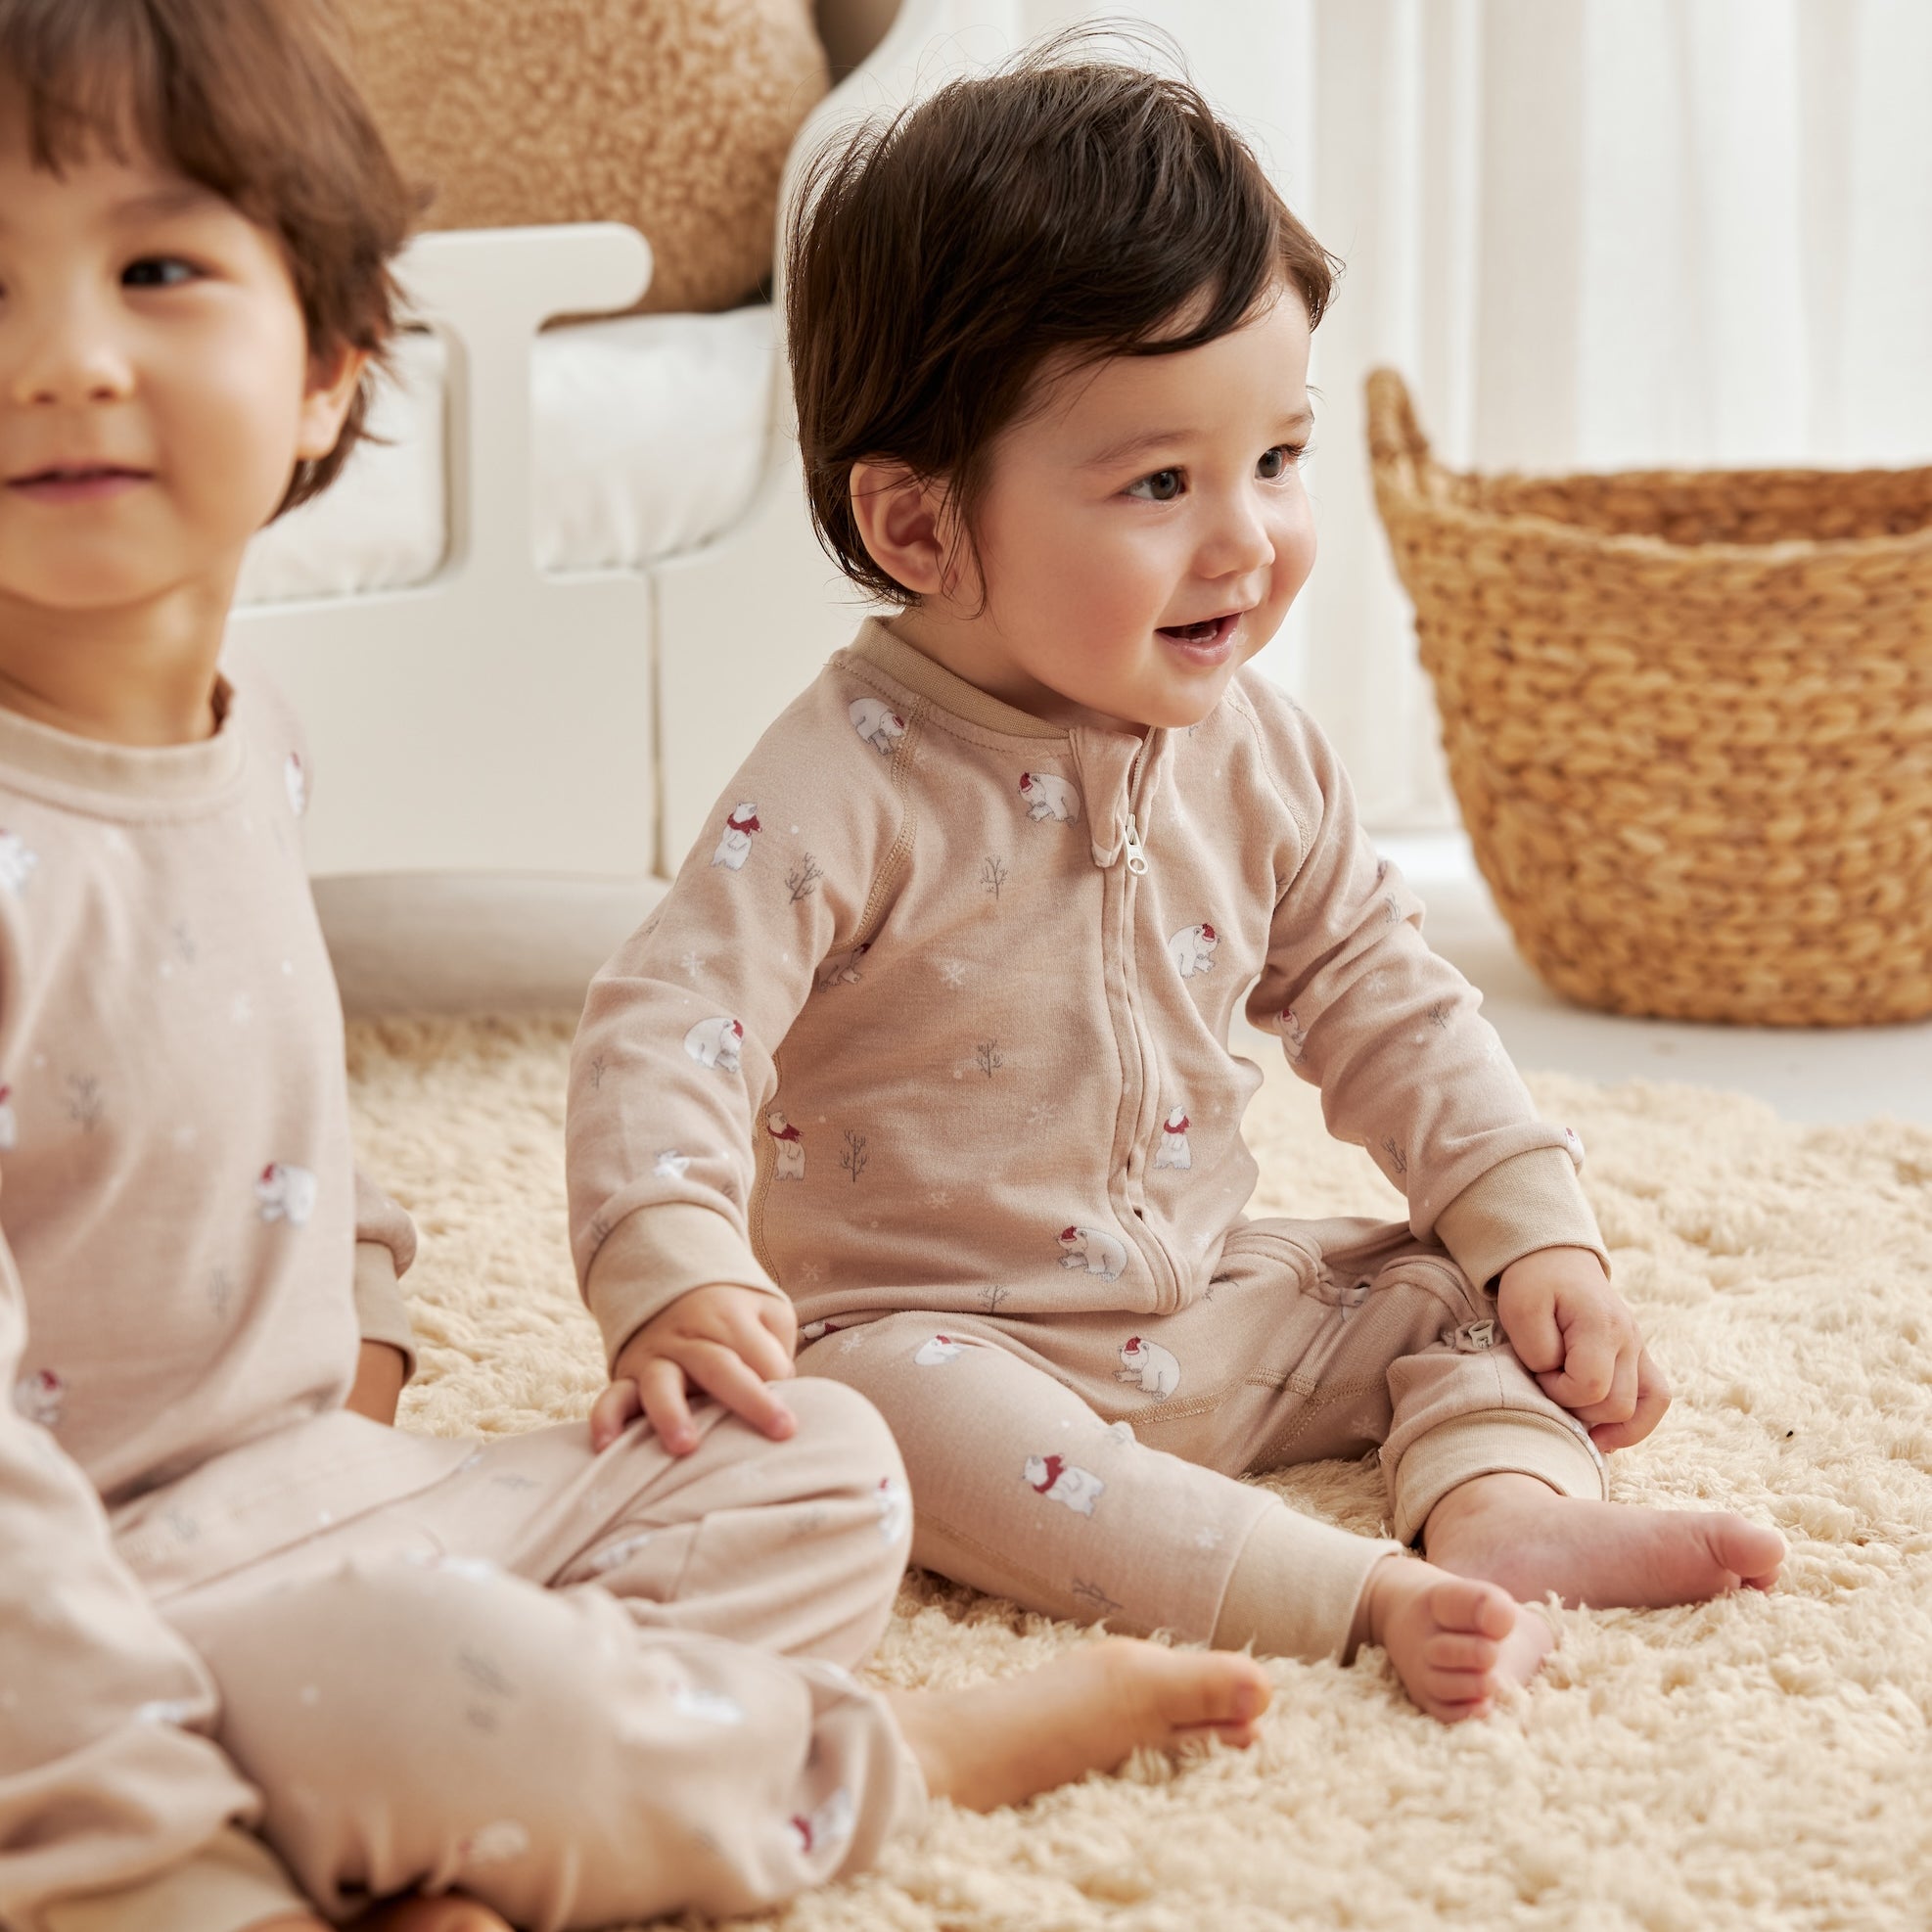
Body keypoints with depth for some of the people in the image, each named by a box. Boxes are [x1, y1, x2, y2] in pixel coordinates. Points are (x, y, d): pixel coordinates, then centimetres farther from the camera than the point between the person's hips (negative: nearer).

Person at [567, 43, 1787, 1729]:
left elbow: (1376, 1001, 10)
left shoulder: (1256, 752, 0)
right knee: (885, 1413, -36)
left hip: (1208, 1315, 7)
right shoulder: (856, 783, -20)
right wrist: (676, 1278, -43)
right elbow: (668, 1027, -26)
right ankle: (1371, 1592, -42)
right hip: (927, 1327, -6)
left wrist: (1538, 1227, 0)